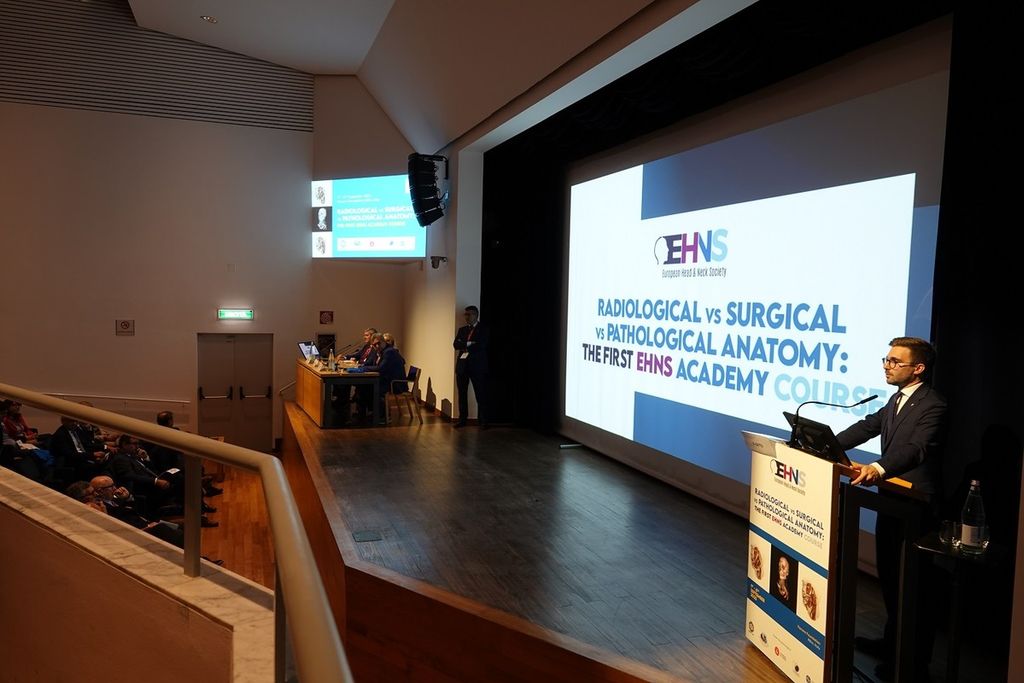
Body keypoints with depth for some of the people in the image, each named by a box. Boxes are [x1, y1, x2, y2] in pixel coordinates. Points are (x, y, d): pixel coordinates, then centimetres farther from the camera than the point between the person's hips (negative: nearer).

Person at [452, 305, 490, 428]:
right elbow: (456, 344, 2)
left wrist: (466, 347, -5)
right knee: (462, 394, 6)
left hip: (477, 366, -5)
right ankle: (462, 419, 13)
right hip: (462, 365, 5)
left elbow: (482, 345, -13)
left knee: (481, 394, -5)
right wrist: (468, 344, -12)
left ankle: (483, 421, -1)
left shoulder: (484, 329, 2)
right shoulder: (462, 329, 16)